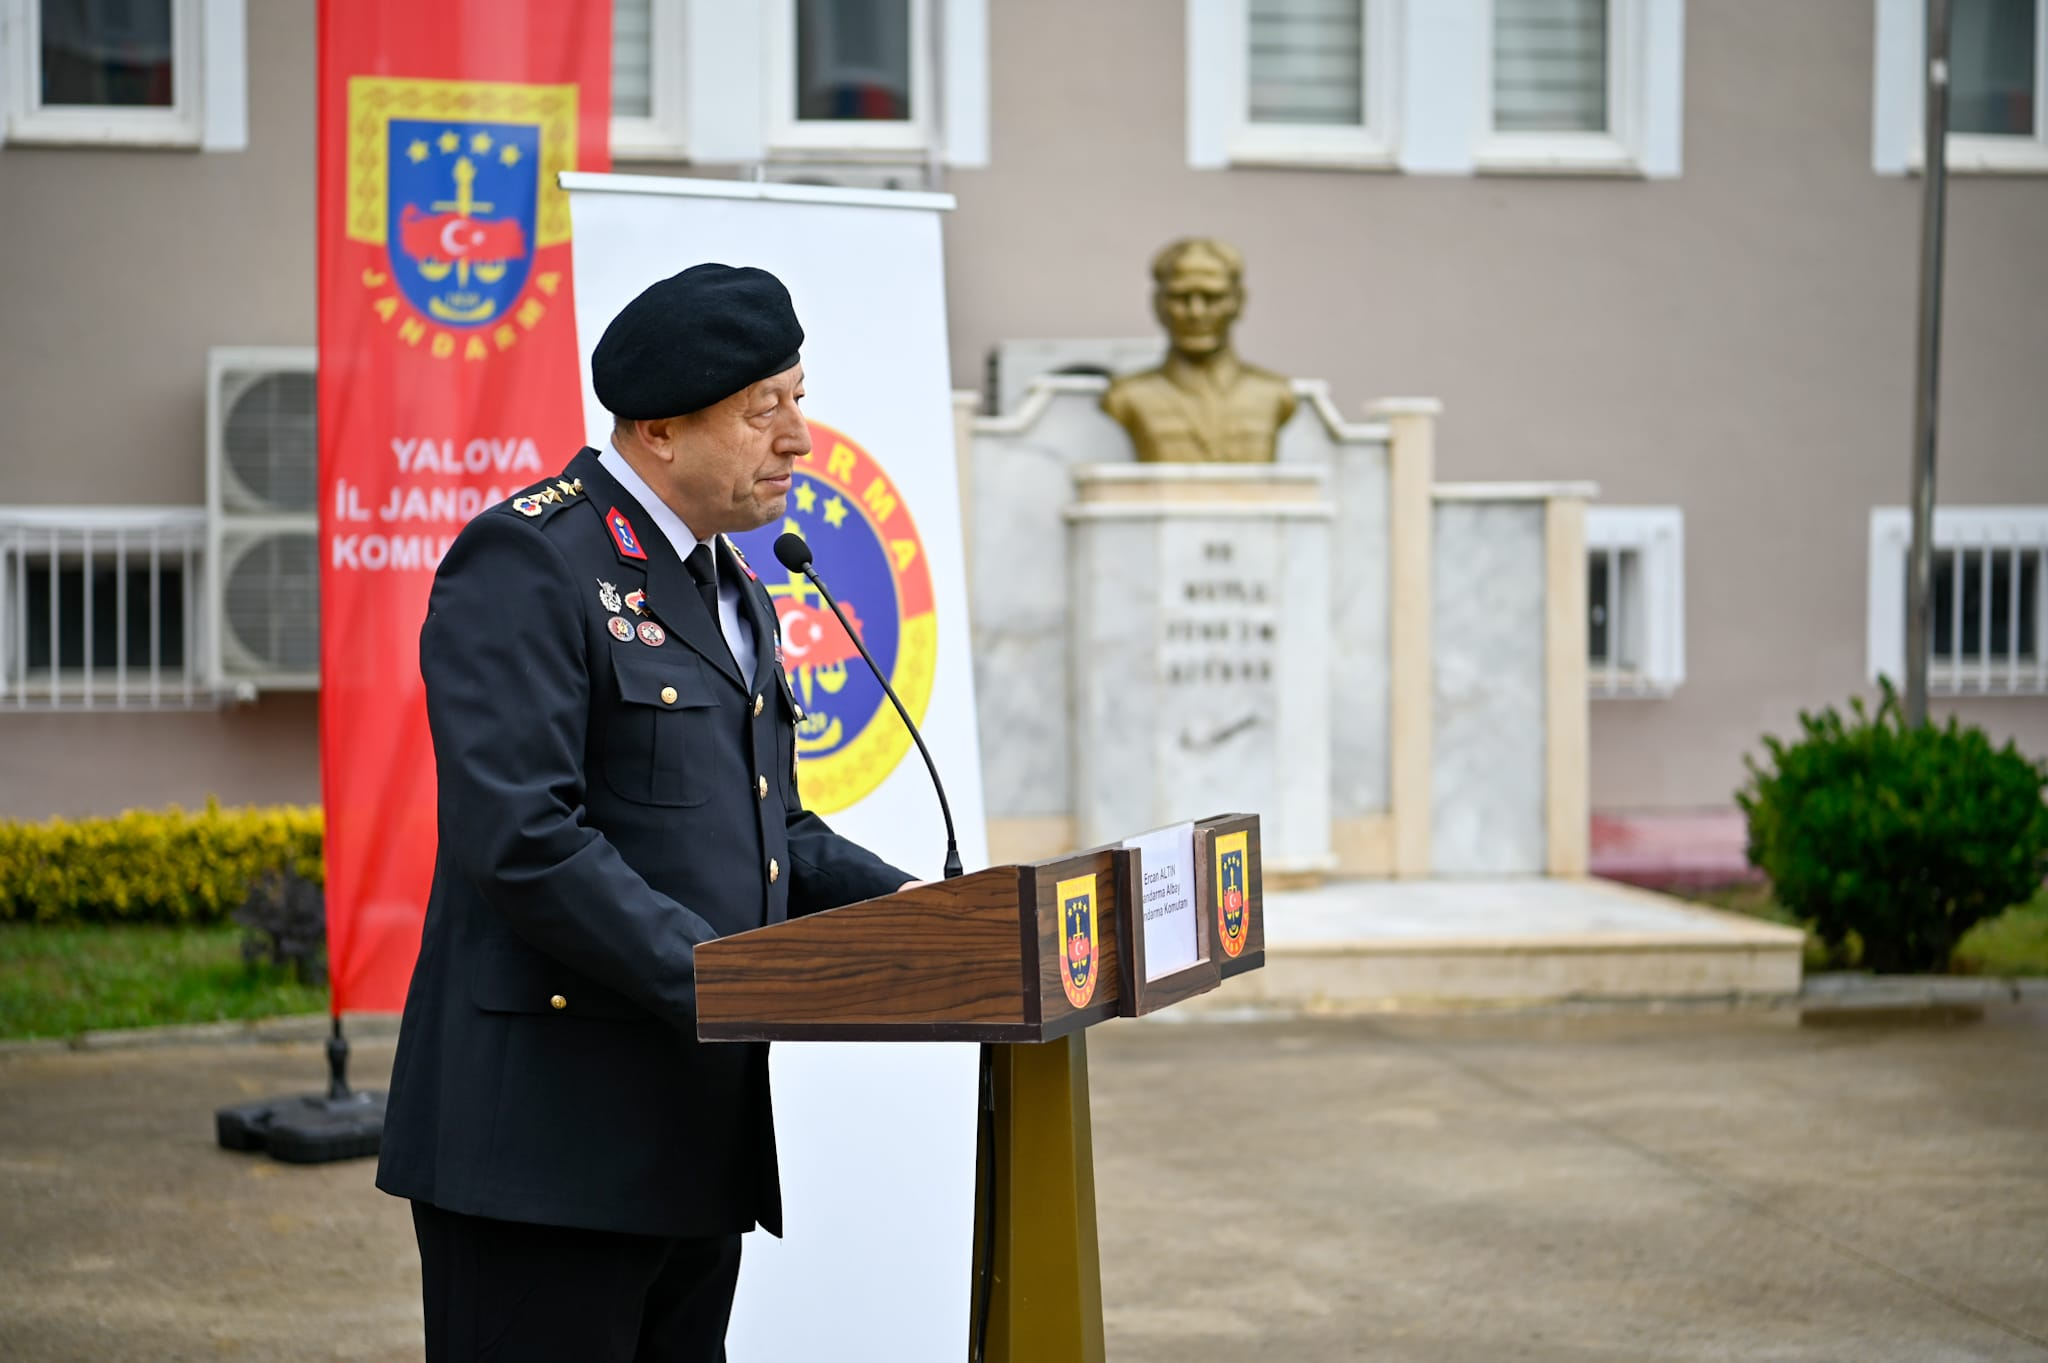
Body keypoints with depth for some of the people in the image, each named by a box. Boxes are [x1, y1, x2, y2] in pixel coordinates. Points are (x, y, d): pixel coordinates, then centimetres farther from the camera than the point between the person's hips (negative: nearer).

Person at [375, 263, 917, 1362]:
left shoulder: (727, 581, 19)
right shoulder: (525, 562, -11)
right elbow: (519, 837, -21)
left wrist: (893, 901, 6)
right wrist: (715, 979, -23)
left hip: (696, 1136, 9)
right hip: (551, 1133, -9)